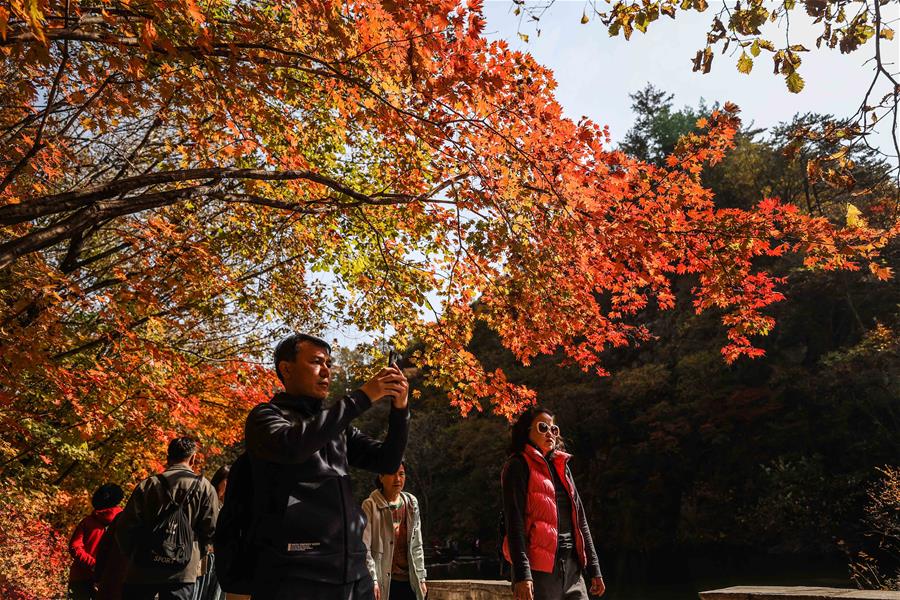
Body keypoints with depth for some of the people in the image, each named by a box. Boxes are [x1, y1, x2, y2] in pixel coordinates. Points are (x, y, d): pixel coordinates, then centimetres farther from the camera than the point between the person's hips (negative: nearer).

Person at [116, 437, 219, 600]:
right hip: (183, 570, -1)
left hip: (143, 568, 1)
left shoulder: (148, 484, 1)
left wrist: (133, 555, 13)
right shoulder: (205, 488, 0)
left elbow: (125, 527, -2)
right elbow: (211, 530, -3)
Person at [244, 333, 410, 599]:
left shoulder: (338, 423, 16)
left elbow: (387, 462, 13)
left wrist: (399, 408, -4)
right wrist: (362, 397, -20)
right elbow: (292, 446, -22)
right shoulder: (265, 416, 0)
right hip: (296, 574, -5)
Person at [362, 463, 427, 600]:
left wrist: (421, 578, 10)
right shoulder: (370, 505, -8)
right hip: (384, 582, -5)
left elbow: (417, 545, 13)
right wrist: (372, 581, -17)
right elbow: (364, 549, -11)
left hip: (409, 581, 5)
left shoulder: (411, 503, 8)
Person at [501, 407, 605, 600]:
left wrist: (593, 568, 15)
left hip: (572, 567, 7)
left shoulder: (562, 466, 18)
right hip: (539, 569, -6)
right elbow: (514, 521, -11)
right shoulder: (519, 466, -3)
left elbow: (579, 518, 19)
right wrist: (522, 574, -19)